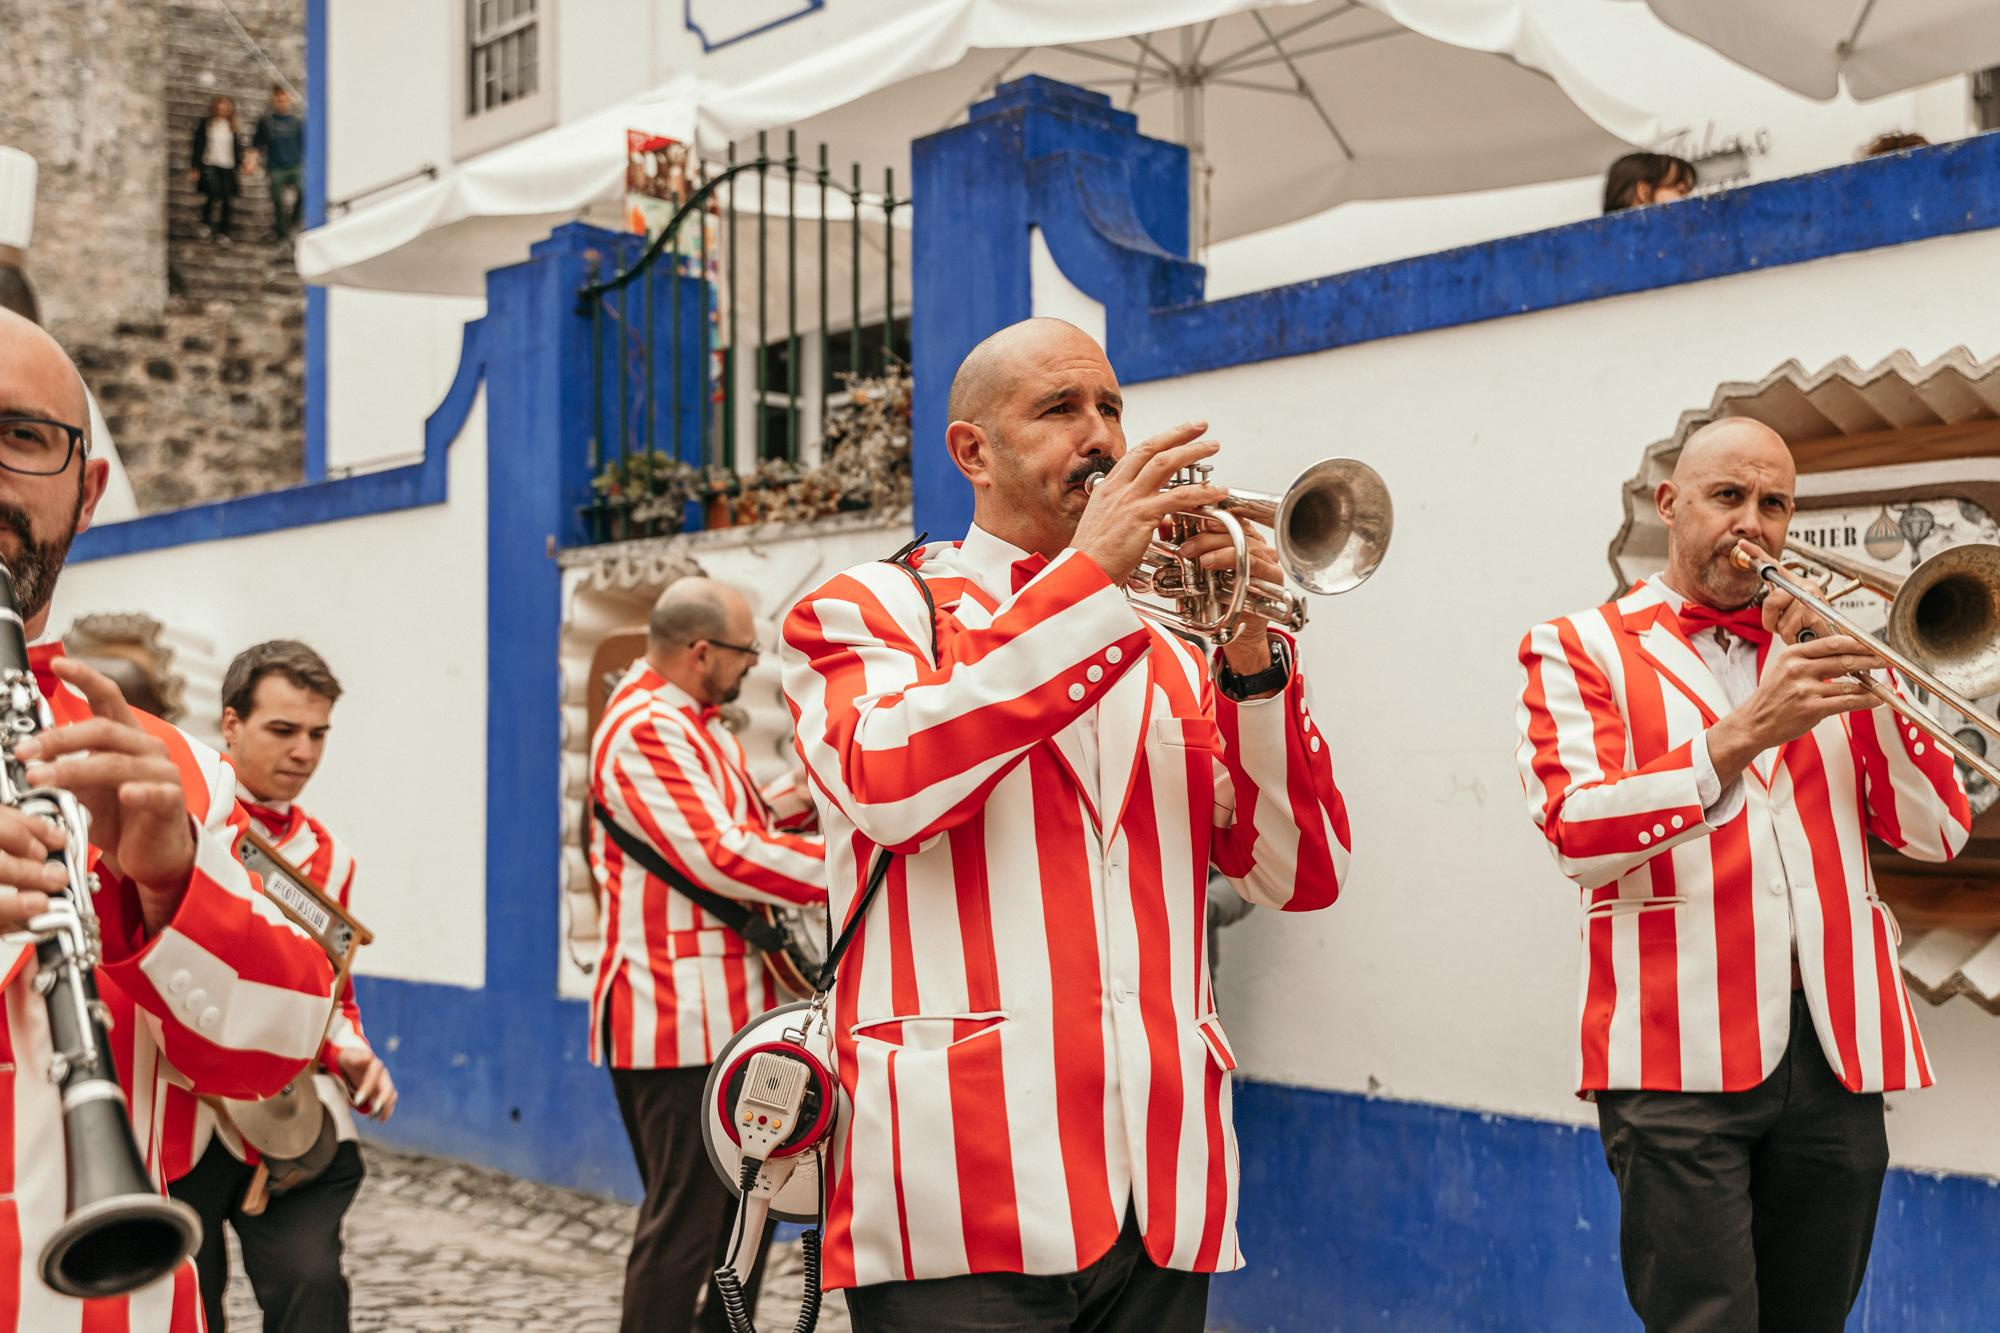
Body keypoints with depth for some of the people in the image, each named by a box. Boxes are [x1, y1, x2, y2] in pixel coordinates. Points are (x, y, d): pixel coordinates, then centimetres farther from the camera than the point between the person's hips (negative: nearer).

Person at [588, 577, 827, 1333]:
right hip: (681, 1021, -10)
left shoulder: (696, 724, 17)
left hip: (729, 1013, 10)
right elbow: (721, 858, -23)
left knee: (743, 1212, 15)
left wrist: (777, 812, 6)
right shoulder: (644, 731, -15)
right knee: (685, 1226, -6)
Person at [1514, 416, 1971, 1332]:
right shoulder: (1582, 650, 7)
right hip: (1684, 1053, -4)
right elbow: (1576, 833, -10)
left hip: (1838, 1053, 4)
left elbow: (1936, 834, 10)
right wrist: (1741, 736, -19)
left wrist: (1870, 676, -3)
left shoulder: (1819, 653, 20)